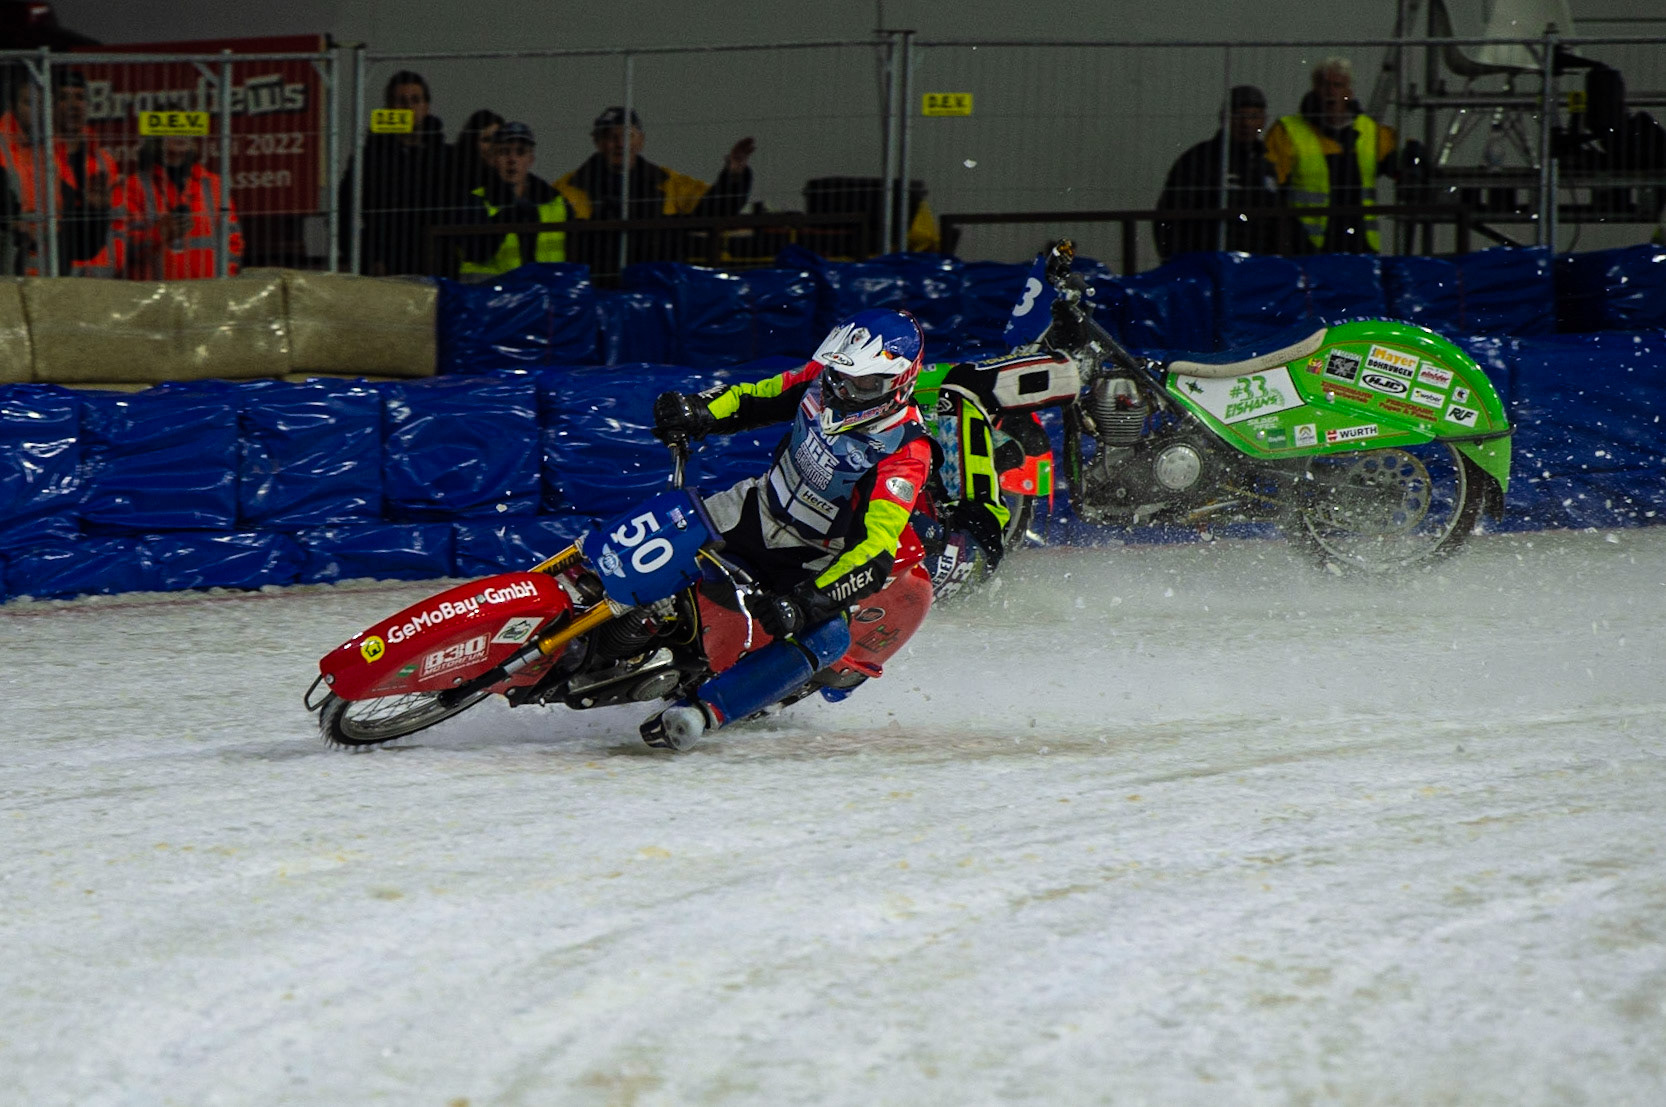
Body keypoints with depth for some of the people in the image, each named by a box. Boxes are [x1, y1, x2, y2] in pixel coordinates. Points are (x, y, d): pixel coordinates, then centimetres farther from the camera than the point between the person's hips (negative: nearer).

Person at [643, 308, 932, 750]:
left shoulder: (905, 455, -25)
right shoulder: (820, 384, -9)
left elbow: (875, 556, -33)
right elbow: (750, 399, 8)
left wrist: (806, 601, -45)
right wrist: (696, 412, -15)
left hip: (814, 563, -5)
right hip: (755, 515, 6)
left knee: (827, 635, -33)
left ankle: (703, 709, -42)